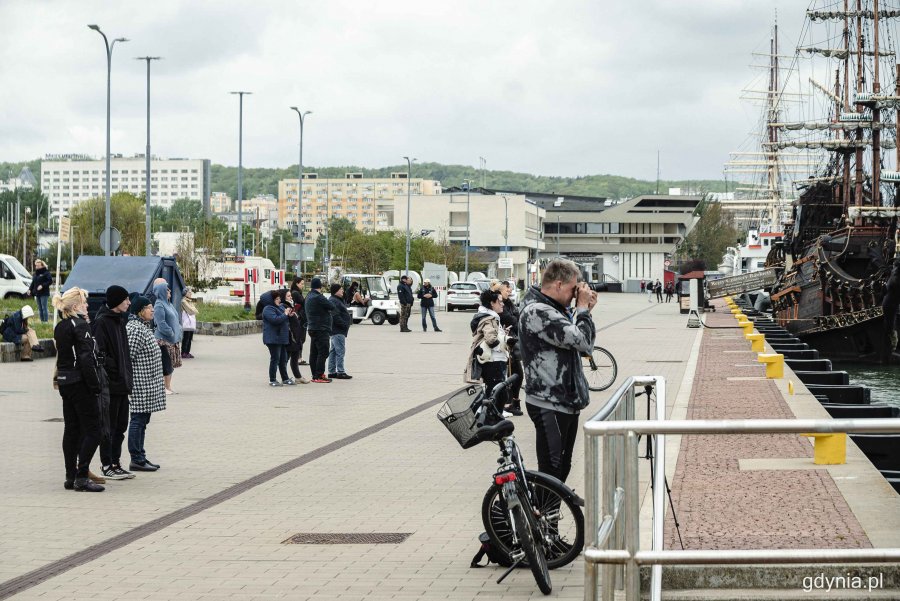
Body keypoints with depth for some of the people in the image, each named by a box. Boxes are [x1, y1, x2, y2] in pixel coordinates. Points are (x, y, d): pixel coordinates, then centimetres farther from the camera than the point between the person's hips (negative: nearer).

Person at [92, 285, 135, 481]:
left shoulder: (120, 320, 14)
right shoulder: (102, 322, -13)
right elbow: (100, 353, -19)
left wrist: (127, 376, 14)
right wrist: (108, 377, -21)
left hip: (122, 383, 9)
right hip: (110, 383, -9)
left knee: (120, 426, 12)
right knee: (109, 426, -1)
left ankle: (116, 463, 20)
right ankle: (107, 466, 5)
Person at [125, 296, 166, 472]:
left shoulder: (145, 326, 15)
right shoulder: (135, 329, -18)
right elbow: (128, 356, -21)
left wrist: (159, 378, 23)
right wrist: (129, 382, -21)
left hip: (148, 384, 11)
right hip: (140, 384, -11)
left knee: (142, 420, 14)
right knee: (138, 419, -5)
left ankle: (141, 457, 20)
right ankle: (136, 459, 0)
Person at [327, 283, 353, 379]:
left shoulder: (339, 300, 20)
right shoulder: (333, 301, -15)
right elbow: (335, 316, -23)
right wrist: (345, 324, -20)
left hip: (338, 331, 11)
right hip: (338, 331, -11)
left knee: (334, 351, 13)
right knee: (340, 351, -11)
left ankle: (332, 372, 17)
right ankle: (340, 372, -12)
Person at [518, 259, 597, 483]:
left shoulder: (552, 309, 14)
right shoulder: (537, 312, -19)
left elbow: (584, 342, 18)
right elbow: (583, 341, -24)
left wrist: (585, 310, 6)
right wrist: (583, 308, -10)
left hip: (565, 402, 10)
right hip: (549, 406, -10)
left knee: (562, 468, 17)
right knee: (551, 472, -9)